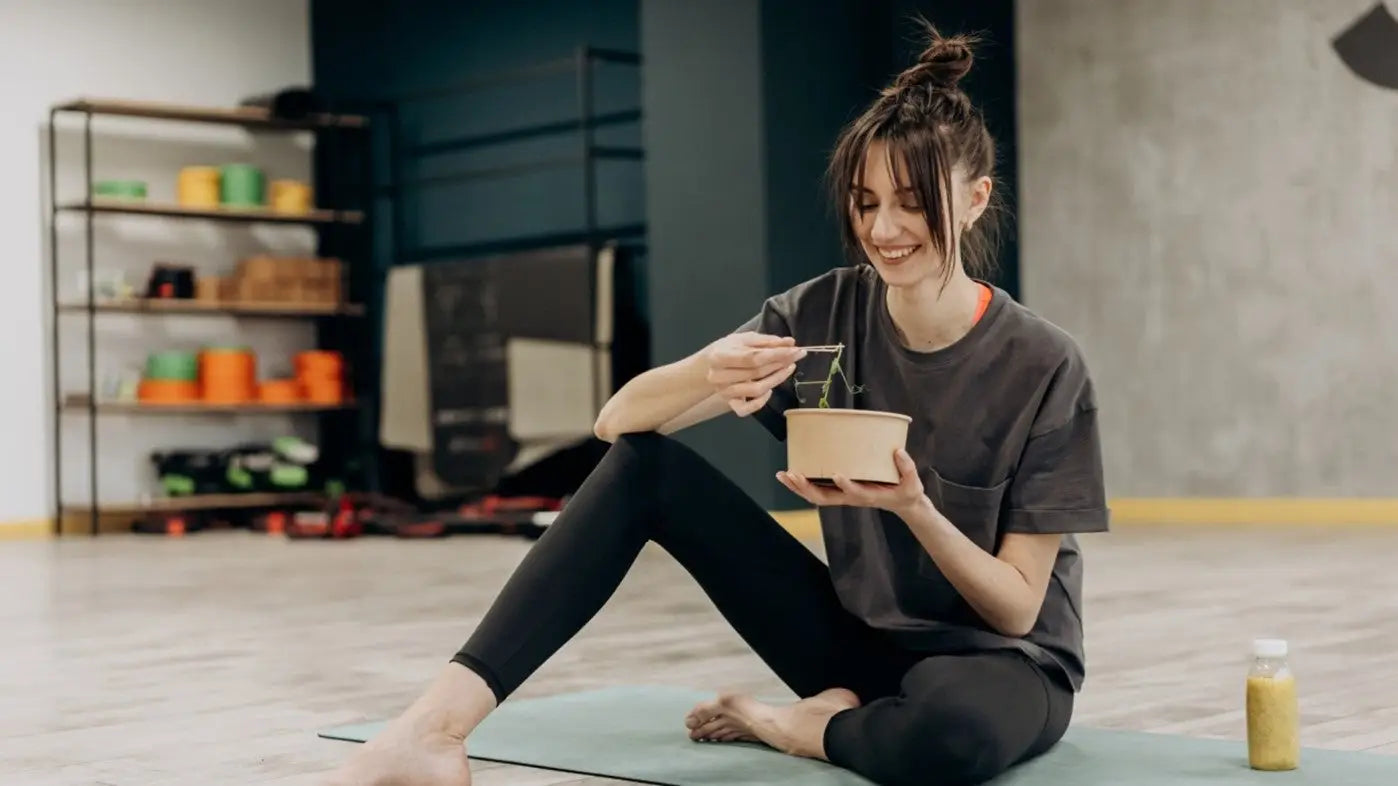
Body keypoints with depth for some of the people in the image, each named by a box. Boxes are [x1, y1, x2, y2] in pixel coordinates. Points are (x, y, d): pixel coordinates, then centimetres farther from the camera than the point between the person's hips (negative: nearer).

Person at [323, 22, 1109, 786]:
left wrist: (911, 505, -32)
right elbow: (618, 421, -15)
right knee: (644, 463, -15)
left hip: (999, 662, -3)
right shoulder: (825, 313, -8)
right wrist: (707, 373, -38)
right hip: (857, 640, 4)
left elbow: (1019, 608, -13)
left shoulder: (1045, 368, -17)